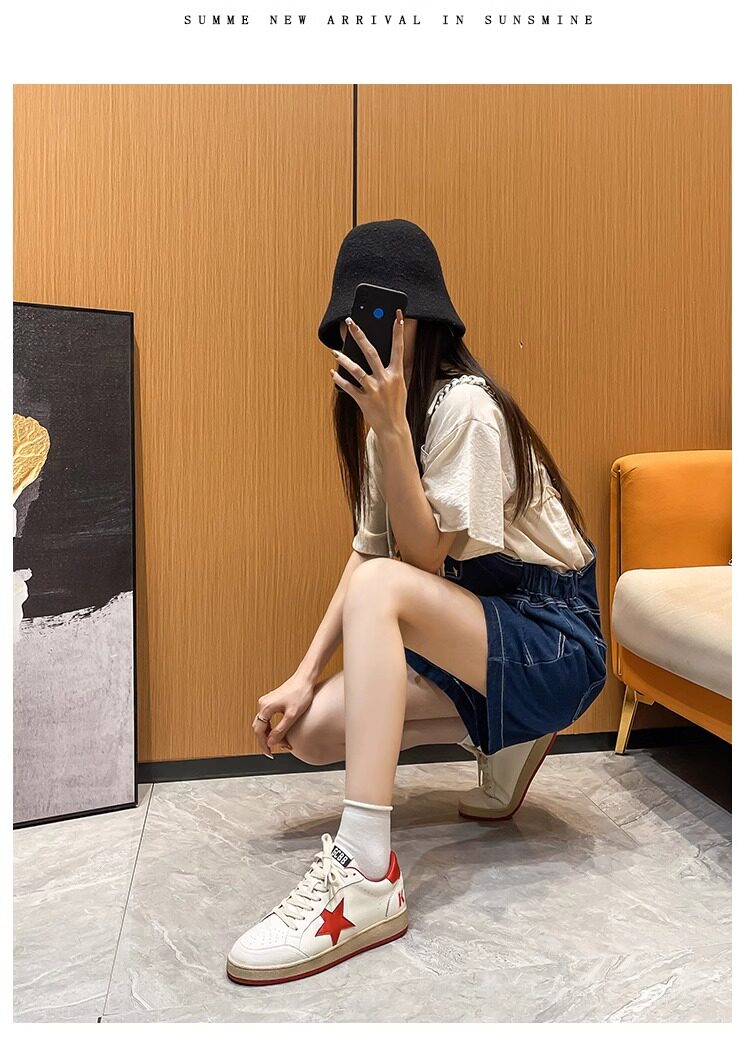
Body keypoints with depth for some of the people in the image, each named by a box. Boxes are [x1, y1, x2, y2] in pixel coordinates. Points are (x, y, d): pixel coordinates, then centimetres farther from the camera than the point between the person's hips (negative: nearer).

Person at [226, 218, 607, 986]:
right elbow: (368, 548, 3)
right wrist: (305, 675, -5)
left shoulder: (464, 406, -18)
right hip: (473, 629, 8)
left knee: (382, 587, -33)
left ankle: (366, 874, -32)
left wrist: (391, 427, -29)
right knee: (311, 731, -8)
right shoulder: (383, 414, 7)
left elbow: (425, 559, -21)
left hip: (552, 640, -8)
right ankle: (501, 738, 12)